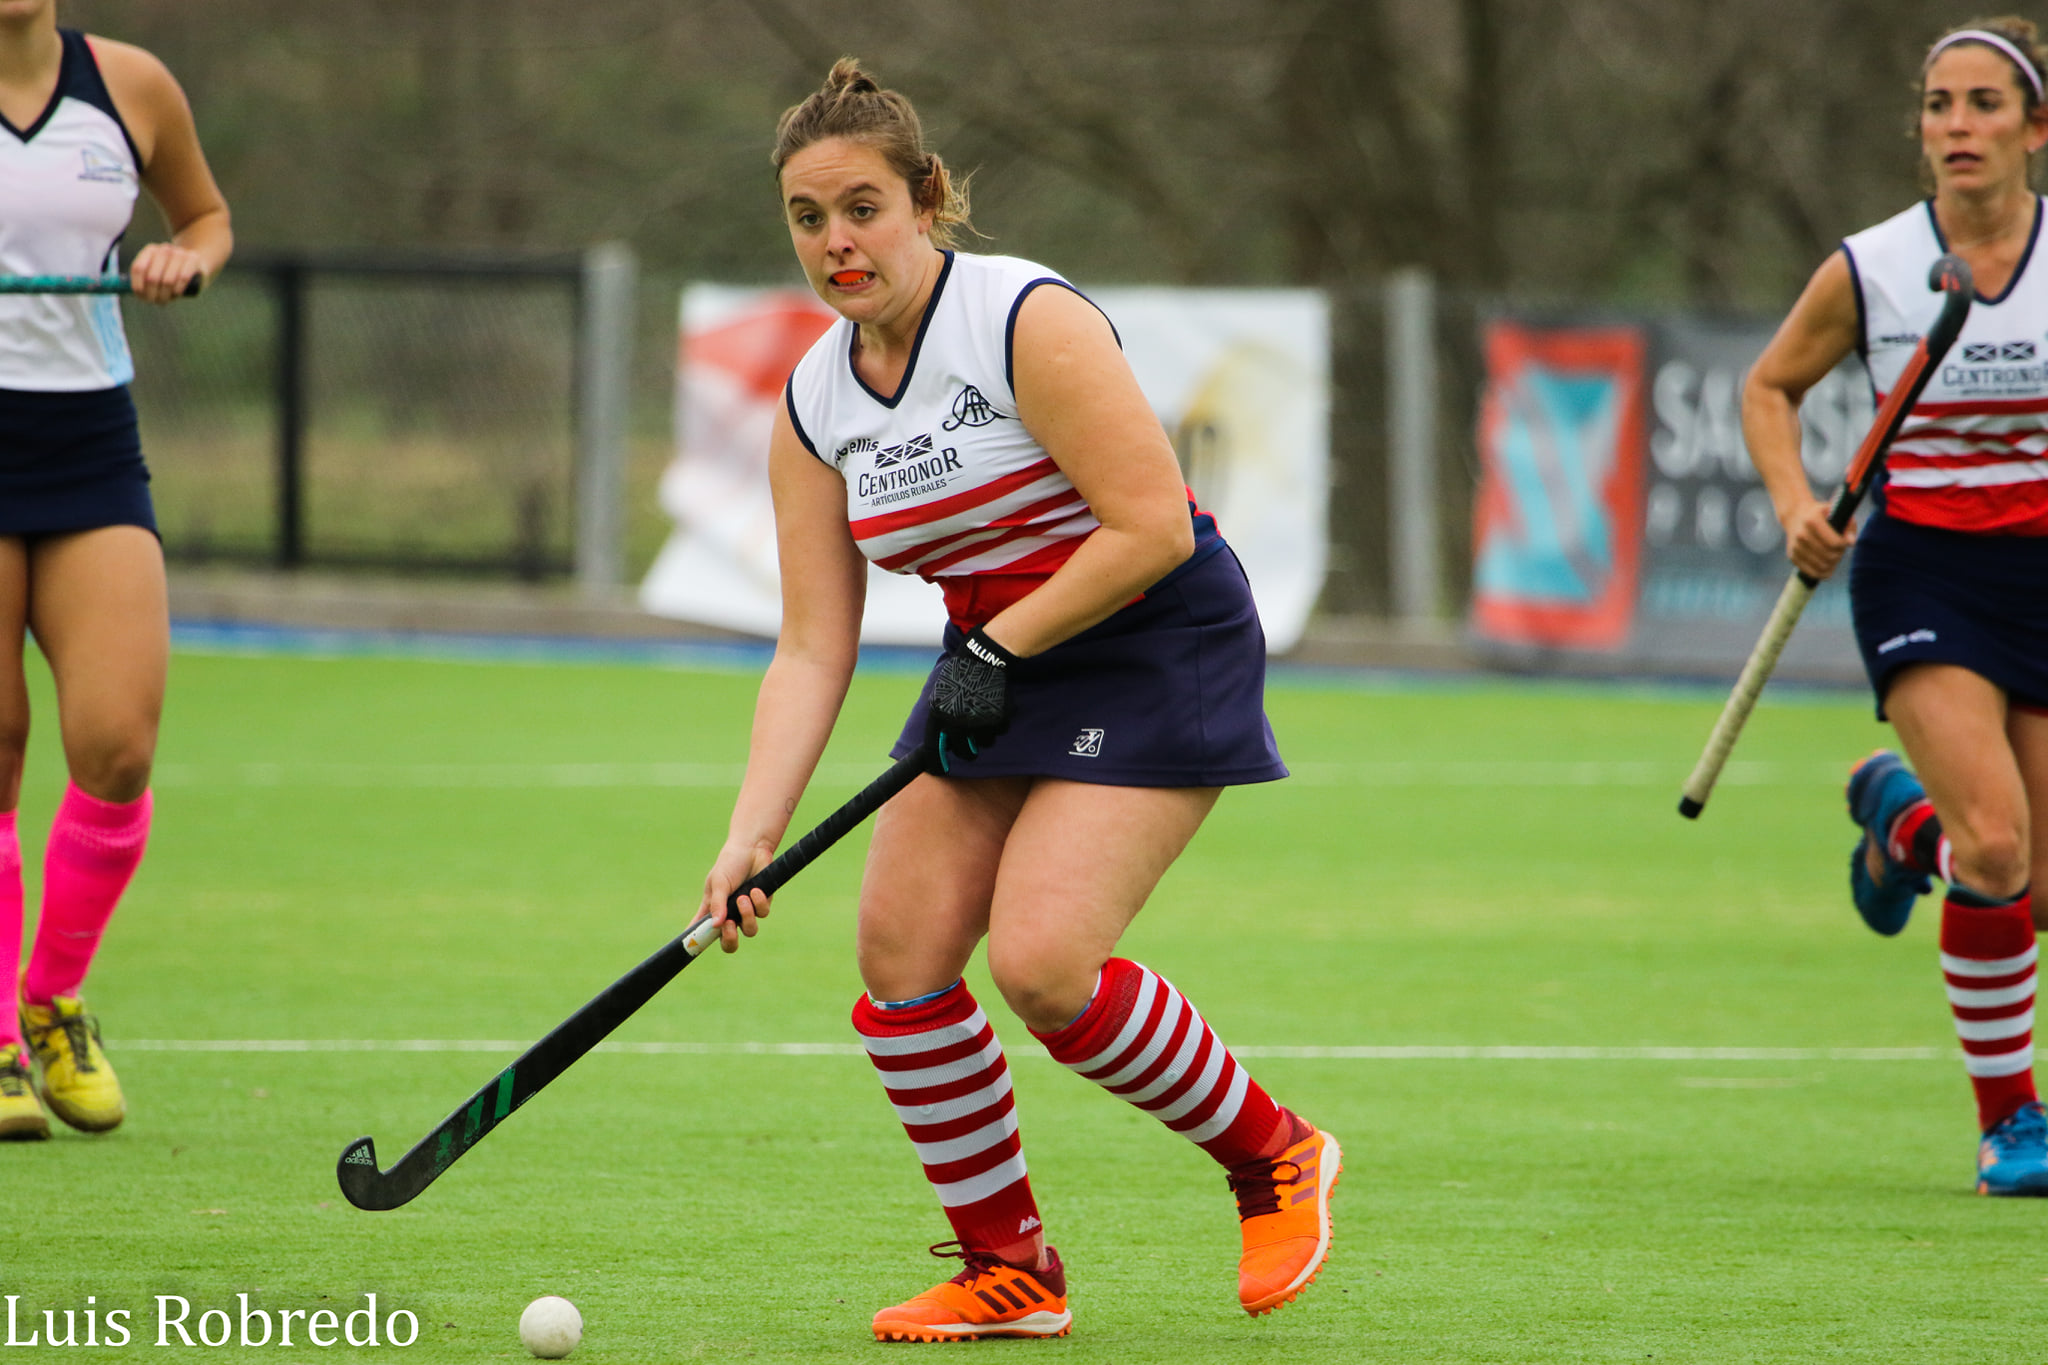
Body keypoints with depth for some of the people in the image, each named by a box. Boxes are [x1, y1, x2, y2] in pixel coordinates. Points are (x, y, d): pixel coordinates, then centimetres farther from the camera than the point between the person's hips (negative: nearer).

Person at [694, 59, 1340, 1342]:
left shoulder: (1030, 321, -19)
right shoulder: (815, 404, 2)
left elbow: (1152, 526, -22)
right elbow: (813, 648, 0)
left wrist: (1001, 649, -20)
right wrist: (751, 837, -11)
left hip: (1158, 648, -7)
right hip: (999, 664, 7)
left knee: (1042, 964, -20)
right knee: (901, 949, -6)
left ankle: (1275, 1154, 3)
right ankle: (1010, 1273, 8)